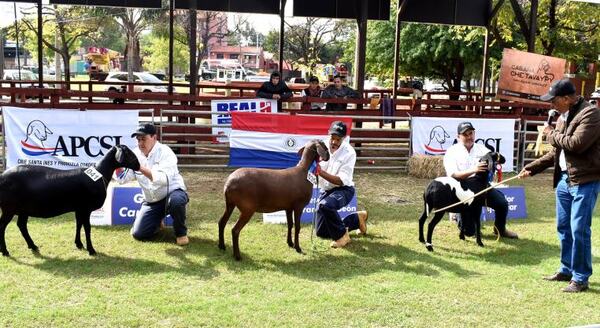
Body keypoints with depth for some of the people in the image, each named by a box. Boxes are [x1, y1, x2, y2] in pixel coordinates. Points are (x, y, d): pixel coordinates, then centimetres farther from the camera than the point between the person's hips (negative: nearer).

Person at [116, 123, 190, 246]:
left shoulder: (165, 152, -18)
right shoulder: (136, 154, -1)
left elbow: (163, 178, -34)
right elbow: (122, 179, -4)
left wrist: (141, 168, -43)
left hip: (172, 192, -5)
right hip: (151, 202, 5)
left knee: (175, 201, -41)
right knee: (138, 234, -7)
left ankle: (181, 232, -12)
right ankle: (157, 221, 27)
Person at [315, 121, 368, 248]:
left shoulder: (349, 153, -18)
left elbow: (341, 181, -24)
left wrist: (321, 173, -38)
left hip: (343, 190, -6)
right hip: (325, 191, 6)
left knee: (325, 205, -40)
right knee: (321, 232, 10)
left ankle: (341, 235, -16)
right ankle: (356, 219, 28)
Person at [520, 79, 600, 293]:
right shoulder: (563, 117, 14)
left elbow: (576, 144, -26)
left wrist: (551, 134, -10)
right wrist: (531, 168, 15)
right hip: (565, 179, 9)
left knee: (579, 230, -6)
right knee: (563, 227, 15)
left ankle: (580, 278, 4)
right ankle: (567, 270, 28)